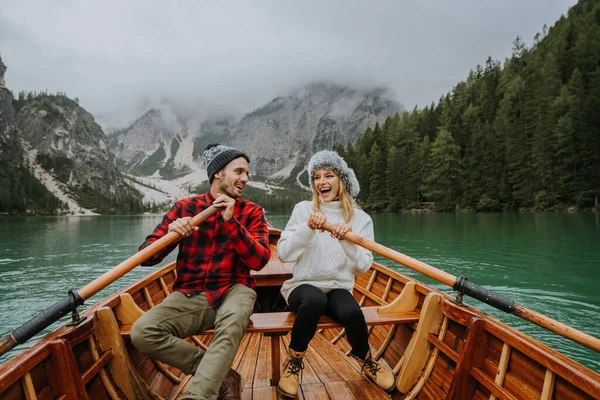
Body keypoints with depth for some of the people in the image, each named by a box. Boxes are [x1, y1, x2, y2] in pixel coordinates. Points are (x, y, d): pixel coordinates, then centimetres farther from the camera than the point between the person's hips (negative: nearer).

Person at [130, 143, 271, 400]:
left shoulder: (251, 212, 4)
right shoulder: (186, 207, 5)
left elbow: (259, 260, -10)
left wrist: (231, 222, -18)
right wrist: (171, 234, -21)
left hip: (233, 290, -2)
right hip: (190, 295, 2)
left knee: (233, 321, -36)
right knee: (142, 333, -22)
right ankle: (223, 377, -10)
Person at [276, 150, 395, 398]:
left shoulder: (360, 218, 1)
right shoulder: (303, 209, -2)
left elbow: (363, 267, -5)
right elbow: (284, 254, -10)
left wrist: (348, 240, -23)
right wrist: (308, 228, -24)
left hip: (338, 289, 2)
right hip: (303, 286, -1)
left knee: (352, 312, -31)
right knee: (315, 299, -36)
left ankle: (366, 363, 5)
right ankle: (293, 362, -8)